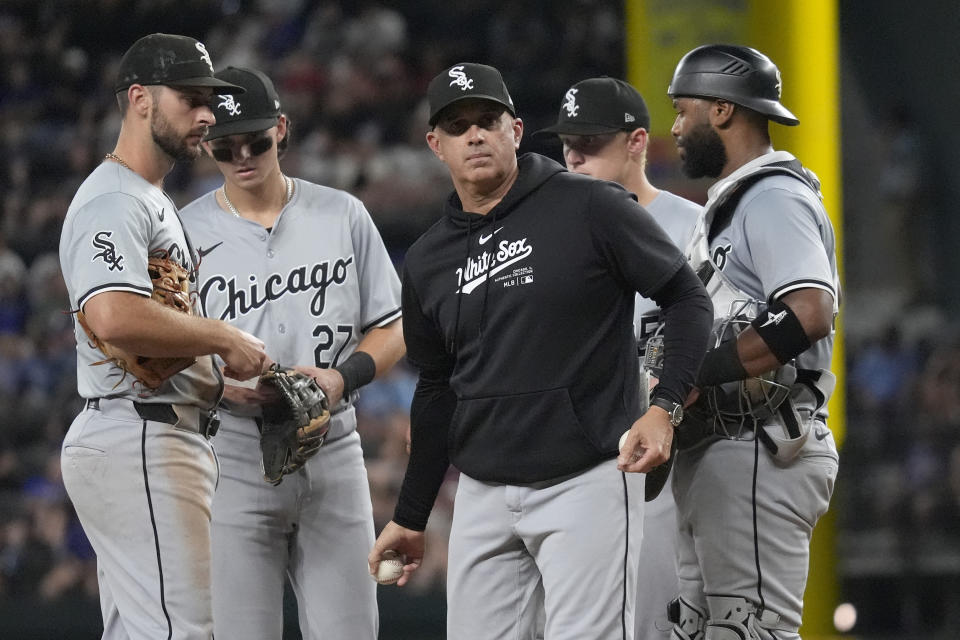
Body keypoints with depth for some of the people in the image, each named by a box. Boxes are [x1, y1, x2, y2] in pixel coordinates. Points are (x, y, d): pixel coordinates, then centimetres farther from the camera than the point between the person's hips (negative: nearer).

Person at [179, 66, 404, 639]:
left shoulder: (342, 215, 9)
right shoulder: (185, 233, 3)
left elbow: (392, 327, 11)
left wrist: (343, 377, -9)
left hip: (333, 453, 2)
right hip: (232, 456, -2)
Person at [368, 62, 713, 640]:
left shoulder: (590, 208, -5)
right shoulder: (429, 261, 12)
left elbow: (688, 300, -2)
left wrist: (665, 408, -15)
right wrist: (411, 517, 22)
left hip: (588, 481, -6)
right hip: (484, 496, 6)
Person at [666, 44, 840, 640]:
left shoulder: (774, 198, -10)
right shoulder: (729, 204, 24)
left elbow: (810, 315, -25)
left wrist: (698, 373, -22)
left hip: (758, 455, -11)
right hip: (714, 453, 11)